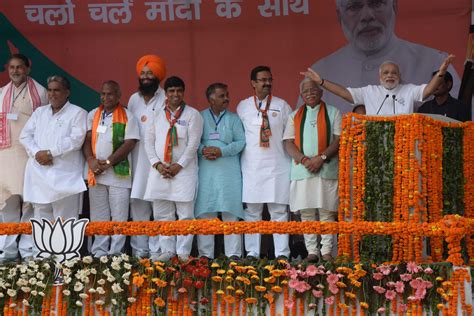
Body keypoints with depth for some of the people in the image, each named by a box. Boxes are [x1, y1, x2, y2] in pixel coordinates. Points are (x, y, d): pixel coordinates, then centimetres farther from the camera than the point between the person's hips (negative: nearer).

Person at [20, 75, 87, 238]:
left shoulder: (78, 113, 2)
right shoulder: (39, 112, 19)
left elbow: (76, 140, -12)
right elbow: (25, 135, 10)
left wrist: (50, 152, -15)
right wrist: (36, 153, -9)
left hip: (64, 175, -5)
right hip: (39, 173, 5)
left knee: (64, 218, -7)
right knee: (41, 216, 8)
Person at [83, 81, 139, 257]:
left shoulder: (127, 117, 0)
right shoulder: (93, 115, 12)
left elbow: (129, 143, -8)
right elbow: (87, 139, 6)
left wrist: (108, 163, -13)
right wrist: (91, 160, -12)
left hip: (119, 172, -3)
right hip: (95, 173, 3)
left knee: (119, 216, -2)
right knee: (98, 216, 7)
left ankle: (115, 253, 2)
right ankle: (99, 253, 11)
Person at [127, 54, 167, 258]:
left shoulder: (166, 99, -5)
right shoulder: (134, 99, 13)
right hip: (137, 161, 5)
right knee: (138, 207, 7)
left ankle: (157, 251, 0)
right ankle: (139, 250, 13)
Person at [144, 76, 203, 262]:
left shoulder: (192, 114, 1)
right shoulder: (157, 115, 12)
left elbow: (193, 143, -6)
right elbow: (149, 141, 9)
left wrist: (179, 166, -12)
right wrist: (157, 164, -5)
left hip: (184, 170, -4)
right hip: (160, 170, 4)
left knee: (185, 214, -3)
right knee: (162, 213, 5)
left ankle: (183, 253, 1)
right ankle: (167, 250, 12)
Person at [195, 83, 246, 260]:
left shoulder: (233, 118, 10)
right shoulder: (200, 117, 9)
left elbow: (241, 142, 1)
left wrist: (222, 151, -11)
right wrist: (202, 149, -14)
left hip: (229, 171, 0)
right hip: (206, 171, 0)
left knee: (230, 212, -3)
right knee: (205, 212, -1)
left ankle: (233, 254, -1)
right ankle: (205, 254, 6)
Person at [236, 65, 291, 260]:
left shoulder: (281, 105, 8)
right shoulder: (243, 106, 10)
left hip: (277, 166, -1)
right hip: (251, 166, 1)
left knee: (279, 211, -2)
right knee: (252, 211, 3)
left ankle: (282, 253, -1)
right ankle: (252, 253, 8)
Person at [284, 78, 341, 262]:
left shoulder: (333, 113, 10)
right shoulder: (295, 116, 16)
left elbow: (338, 140, 0)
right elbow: (289, 143, 7)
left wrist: (321, 158, -13)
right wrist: (304, 160, -10)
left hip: (327, 170, -2)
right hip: (302, 170, 2)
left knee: (327, 212, -4)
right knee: (306, 213, 0)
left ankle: (326, 251, 0)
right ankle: (312, 251, 5)